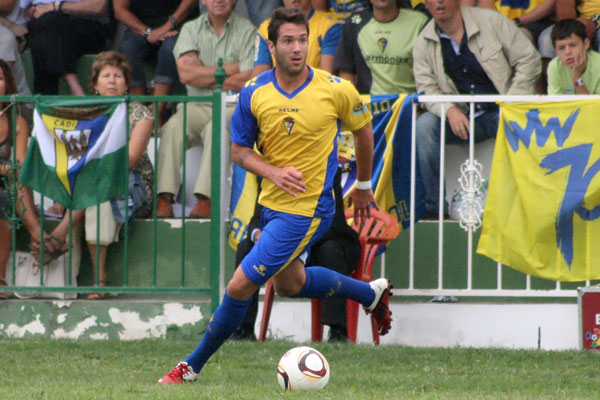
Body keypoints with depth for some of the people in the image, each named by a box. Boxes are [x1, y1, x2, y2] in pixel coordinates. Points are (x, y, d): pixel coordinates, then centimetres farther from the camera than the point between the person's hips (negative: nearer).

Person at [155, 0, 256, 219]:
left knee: (216, 129, -35)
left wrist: (203, 76, -1)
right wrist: (230, 69, -5)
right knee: (174, 126, -27)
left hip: (233, 105, -3)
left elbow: (247, 82, -9)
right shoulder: (191, 29, 11)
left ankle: (206, 200, -39)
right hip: (198, 105, 3)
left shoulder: (247, 31, 2)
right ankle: (164, 199, -33)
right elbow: (186, 73, -4)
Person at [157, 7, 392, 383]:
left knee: (241, 285, -11)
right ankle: (372, 293, 50)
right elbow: (240, 150, 2)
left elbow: (363, 129, 4)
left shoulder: (336, 90, -15)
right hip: (272, 203, 6)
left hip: (307, 209, -6)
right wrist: (273, 173, -18)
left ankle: (193, 365, 4)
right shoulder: (254, 93, -8)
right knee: (288, 283, 28)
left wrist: (364, 185, 15)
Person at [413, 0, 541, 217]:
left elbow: (529, 61, -4)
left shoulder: (492, 22, -4)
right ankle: (435, 205, -19)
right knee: (424, 125, -24)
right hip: (461, 118, 3)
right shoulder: (423, 43, 4)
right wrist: (449, 111, -23)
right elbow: (426, 89, 0)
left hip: (499, 112, -3)